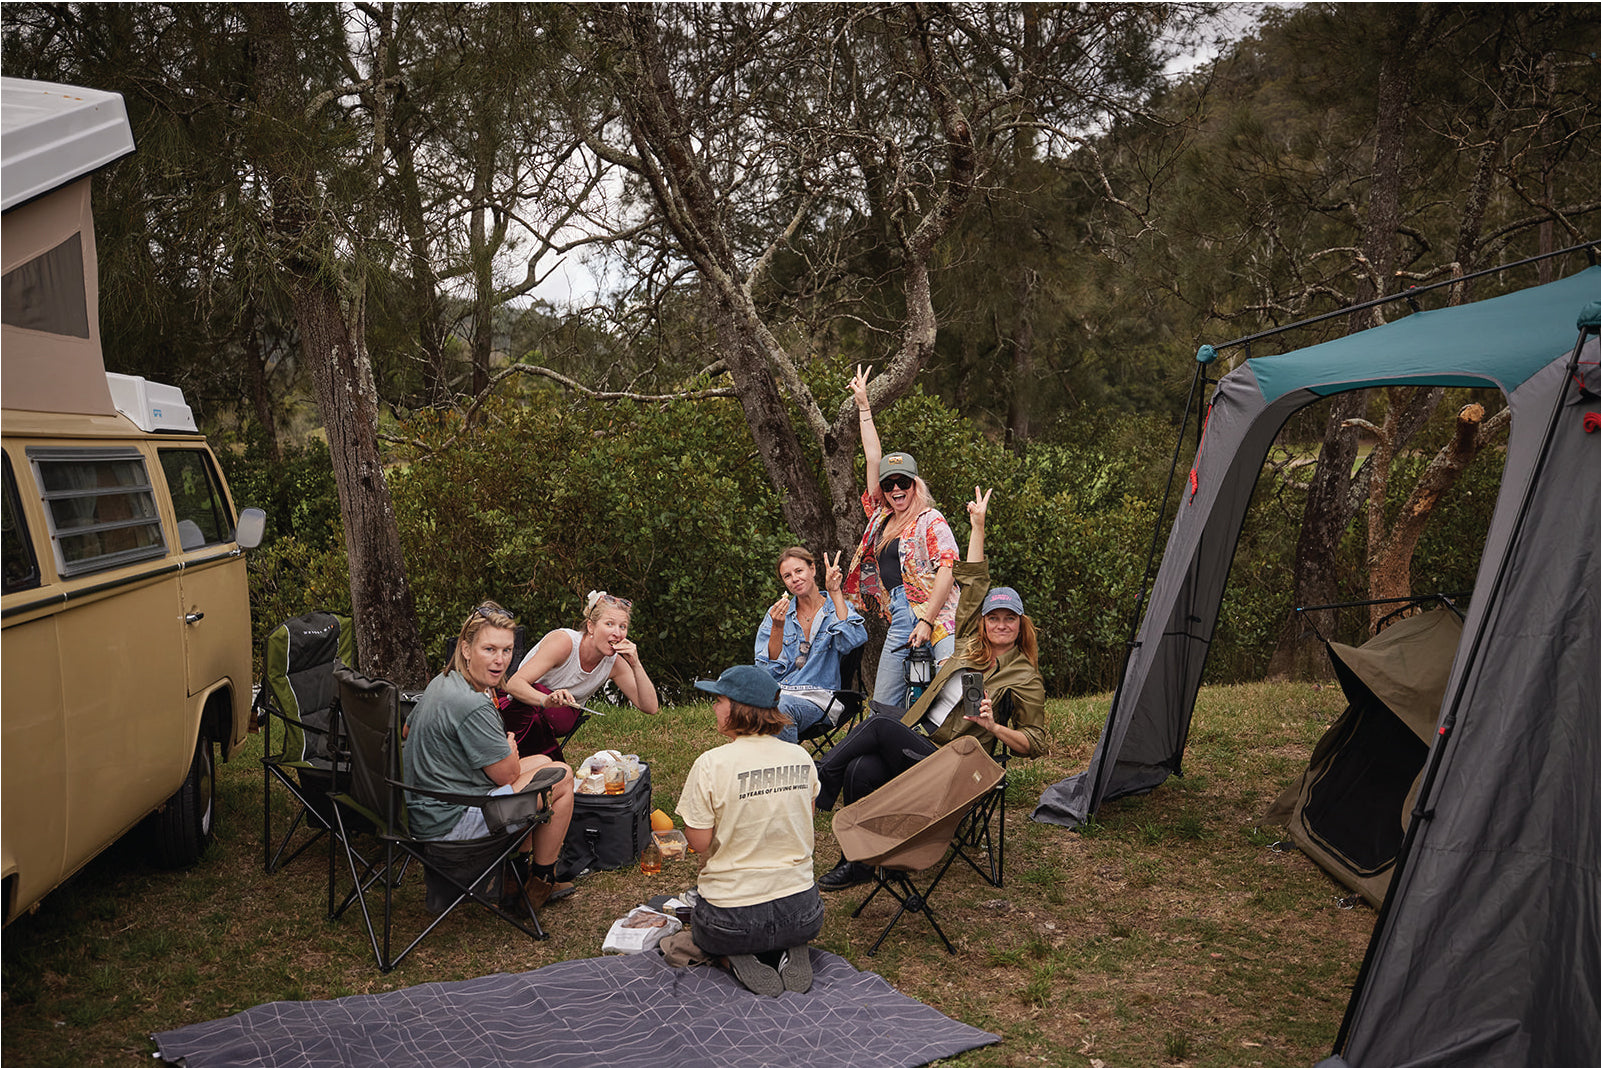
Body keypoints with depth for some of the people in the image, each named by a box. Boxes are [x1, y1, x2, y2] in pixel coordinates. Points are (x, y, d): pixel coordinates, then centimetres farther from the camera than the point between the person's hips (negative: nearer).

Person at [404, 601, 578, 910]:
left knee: (542, 762, 20)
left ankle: (523, 863, 27)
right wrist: (510, 748, 6)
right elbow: (507, 774, -18)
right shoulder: (473, 706, -27)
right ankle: (541, 882, 14)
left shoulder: (441, 683, 4)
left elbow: (408, 730, 23)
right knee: (562, 776, -2)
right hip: (449, 822, -10)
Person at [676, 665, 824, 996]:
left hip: (732, 919, -3)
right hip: (801, 914, 4)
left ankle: (739, 957, -1)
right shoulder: (801, 758, -3)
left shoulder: (711, 764, -18)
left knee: (701, 917, 32)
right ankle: (788, 952, 4)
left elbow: (699, 842, -10)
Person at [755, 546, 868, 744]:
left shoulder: (837, 609, 7)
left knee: (781, 707, -36)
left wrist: (835, 592, -11)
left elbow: (853, 640, -17)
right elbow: (769, 671, 6)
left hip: (814, 698, -2)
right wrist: (777, 628, -9)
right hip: (775, 693, 2)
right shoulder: (777, 613, 14)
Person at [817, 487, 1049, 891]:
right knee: (861, 771, -25)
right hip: (915, 742, 5)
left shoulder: (1025, 679, 0)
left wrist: (993, 726, -15)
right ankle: (858, 862, -11)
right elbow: (973, 581, 17)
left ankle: (818, 783, -14)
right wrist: (978, 524, 18)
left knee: (881, 724, -28)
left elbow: (1036, 743, 2)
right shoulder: (972, 644, 13)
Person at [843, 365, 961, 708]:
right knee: (884, 706, 4)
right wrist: (863, 406, 26)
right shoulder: (881, 518, 18)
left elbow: (947, 571, -10)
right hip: (899, 620, 7)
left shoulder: (931, 520, 0)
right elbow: (874, 458, 22)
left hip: (937, 614, -7)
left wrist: (927, 622, -17)